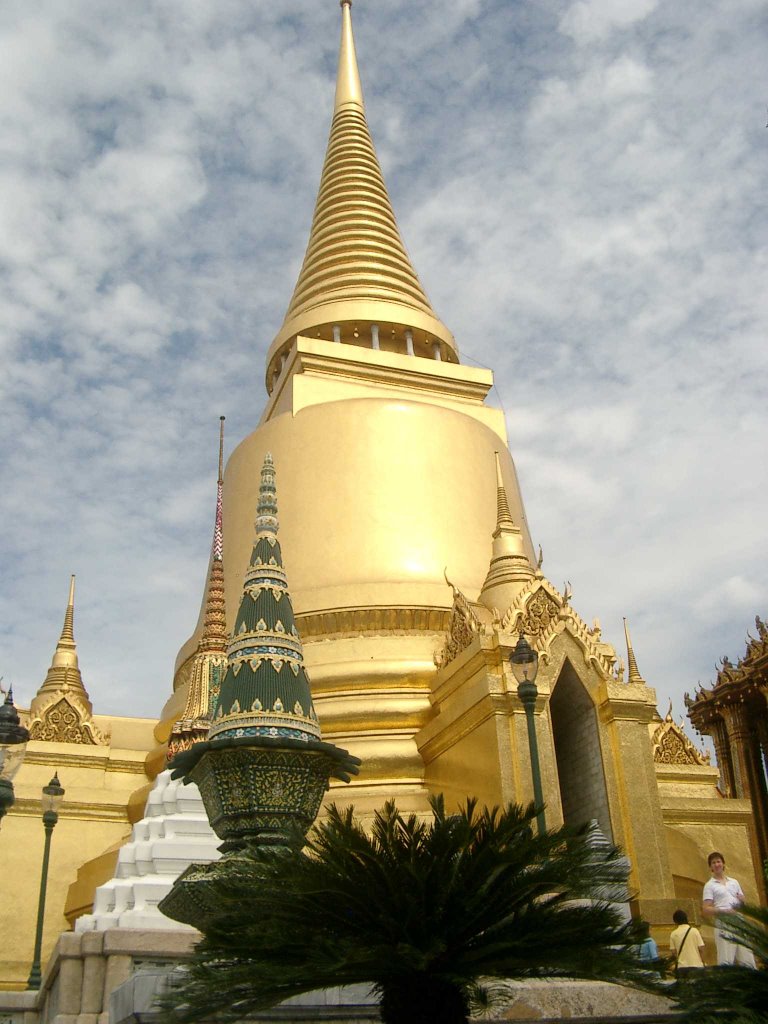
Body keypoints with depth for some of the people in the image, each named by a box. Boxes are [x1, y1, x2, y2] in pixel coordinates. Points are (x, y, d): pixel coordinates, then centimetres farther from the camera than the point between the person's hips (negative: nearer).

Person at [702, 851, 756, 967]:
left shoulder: (734, 882, 20)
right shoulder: (710, 885, 5)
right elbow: (706, 910, -3)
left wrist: (742, 901, 1)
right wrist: (723, 911, -19)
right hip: (723, 926, -5)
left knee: (748, 961, 1)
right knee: (726, 963, -11)